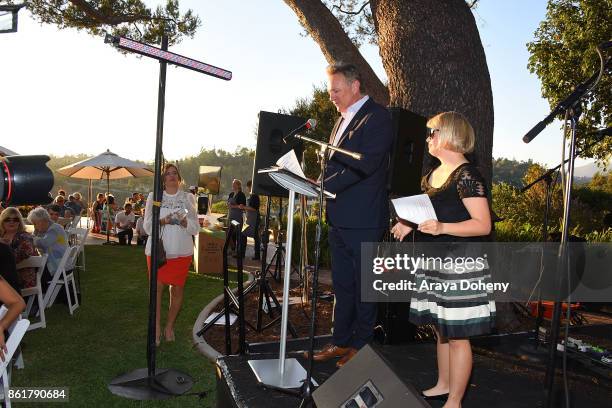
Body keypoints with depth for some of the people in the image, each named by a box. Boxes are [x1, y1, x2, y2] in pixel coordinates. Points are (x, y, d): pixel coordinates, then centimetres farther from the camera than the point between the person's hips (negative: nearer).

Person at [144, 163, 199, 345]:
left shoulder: (188, 197, 6)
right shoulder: (153, 197, 5)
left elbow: (196, 228, 2)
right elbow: (148, 226, -1)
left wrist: (184, 221, -19)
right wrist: (163, 221, -20)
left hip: (181, 252, 1)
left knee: (177, 289, 6)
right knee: (157, 287, -1)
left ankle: (169, 326, 24)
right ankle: (157, 326, 16)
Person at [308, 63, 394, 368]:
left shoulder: (376, 117, -9)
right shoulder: (342, 120, 19)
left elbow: (365, 163, -21)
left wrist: (325, 184, -22)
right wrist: (321, 184, 5)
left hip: (363, 219, -9)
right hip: (338, 217, 9)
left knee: (363, 284, 5)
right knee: (342, 285, 15)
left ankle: (362, 346, 19)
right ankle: (341, 341, 28)